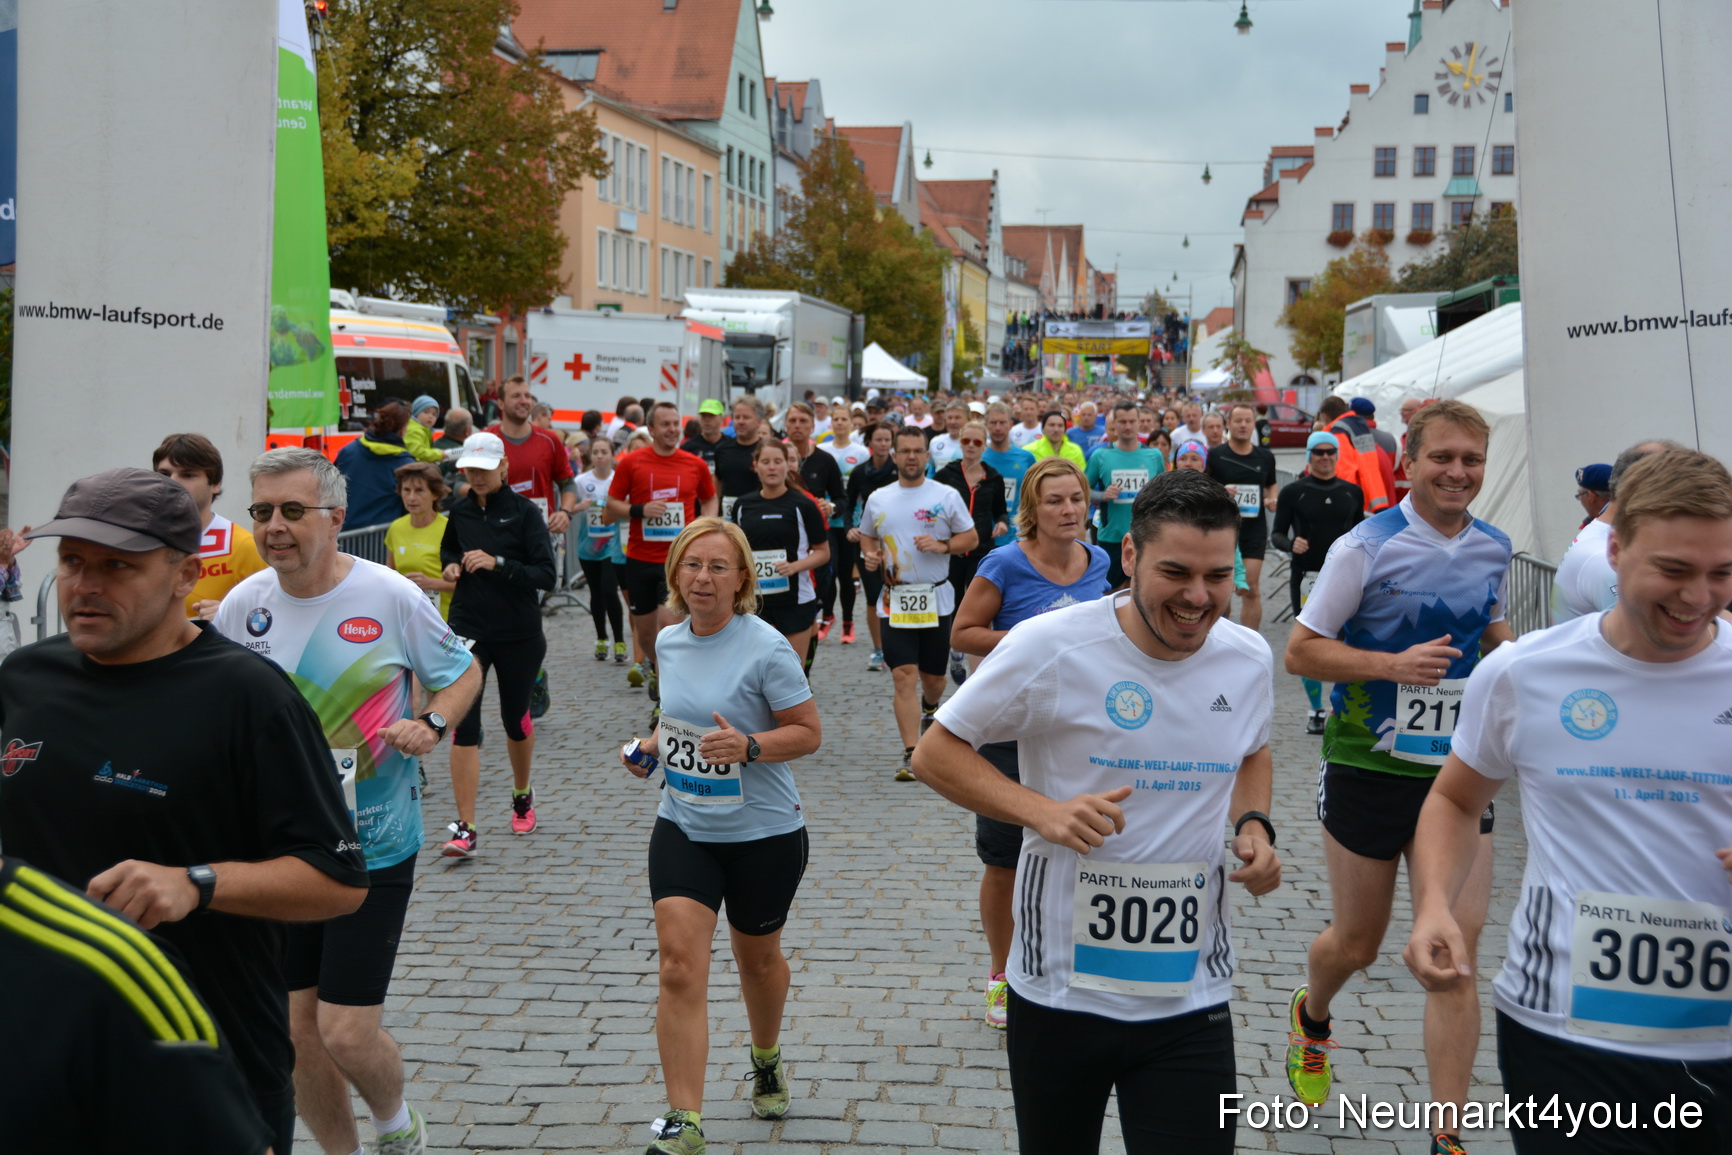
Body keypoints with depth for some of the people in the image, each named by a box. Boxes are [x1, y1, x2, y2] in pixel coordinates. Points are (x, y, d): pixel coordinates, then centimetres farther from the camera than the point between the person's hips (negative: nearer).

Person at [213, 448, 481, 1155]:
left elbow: (462, 672, 3)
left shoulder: (391, 597, -11)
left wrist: (431, 725, -16)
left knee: (347, 1032, -5)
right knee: (296, 1031, 10)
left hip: (374, 849, -3)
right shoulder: (242, 605, -2)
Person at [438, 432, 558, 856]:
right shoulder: (460, 512, 5)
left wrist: (498, 563, -24)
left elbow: (547, 575, -14)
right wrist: (452, 565, 4)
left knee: (515, 717, 15)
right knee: (464, 725, -9)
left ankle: (522, 796, 42)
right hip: (468, 628, 2)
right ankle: (465, 829, -8)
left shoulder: (524, 511, -8)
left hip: (518, 634, -2)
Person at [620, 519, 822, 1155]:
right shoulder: (669, 641, 1)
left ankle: (767, 1059, 48)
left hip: (764, 833, -4)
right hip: (682, 827, 4)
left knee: (757, 959, 17)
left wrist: (748, 746, -30)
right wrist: (652, 745, 0)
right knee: (679, 965, -9)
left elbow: (808, 732, -13)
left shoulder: (765, 648, -18)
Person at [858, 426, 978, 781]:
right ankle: (911, 755, -10)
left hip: (936, 599, 0)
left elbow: (971, 538, 4)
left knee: (933, 676, 12)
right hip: (894, 601, 0)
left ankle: (929, 707, 49)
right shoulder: (878, 499, 7)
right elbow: (866, 535, 21)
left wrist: (942, 545, -14)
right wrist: (869, 554, -1)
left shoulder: (947, 496, 0)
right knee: (904, 676, -10)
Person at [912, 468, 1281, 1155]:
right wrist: (1043, 811, -23)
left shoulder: (1249, 659, -1)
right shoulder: (1049, 647, -15)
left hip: (1193, 999, 2)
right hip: (1060, 989, -2)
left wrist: (1254, 826, -1)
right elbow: (934, 753, -8)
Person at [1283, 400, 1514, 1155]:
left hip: (1458, 772, 3)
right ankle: (1311, 1016, 47)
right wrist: (1394, 664, -23)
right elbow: (1300, 652, -11)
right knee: (1357, 943, 12)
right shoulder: (1366, 546, -12)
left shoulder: (1494, 549, 4)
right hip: (1368, 771, -3)